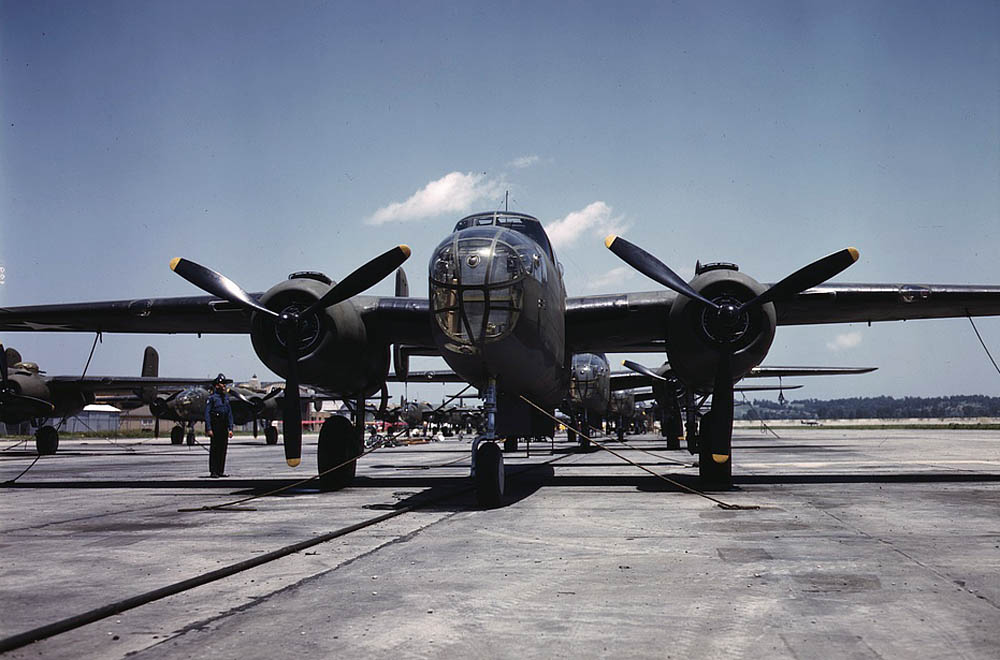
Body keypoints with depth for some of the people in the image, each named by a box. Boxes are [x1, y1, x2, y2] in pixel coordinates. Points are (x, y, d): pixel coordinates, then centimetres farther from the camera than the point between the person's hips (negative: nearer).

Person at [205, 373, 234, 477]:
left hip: (224, 427, 6)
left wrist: (230, 429, 7)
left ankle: (220, 471, 12)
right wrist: (209, 429, -16)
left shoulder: (226, 398, 14)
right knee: (214, 449, -4)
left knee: (223, 449, 6)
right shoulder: (211, 397, -4)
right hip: (215, 426, -6)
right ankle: (213, 472, -2)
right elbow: (207, 414, -8)